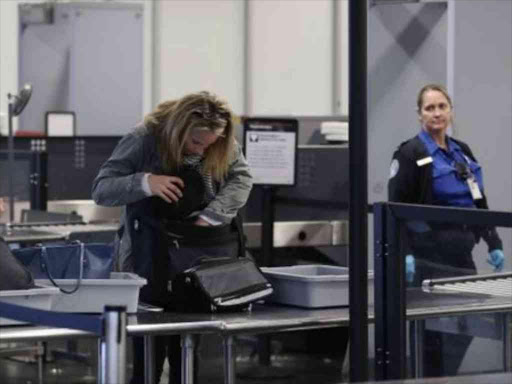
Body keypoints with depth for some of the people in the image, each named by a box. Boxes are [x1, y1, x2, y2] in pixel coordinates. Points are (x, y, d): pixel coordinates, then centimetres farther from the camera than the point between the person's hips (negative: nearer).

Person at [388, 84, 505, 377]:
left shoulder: (462, 153, 14)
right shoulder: (411, 154, -6)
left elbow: (479, 203, 20)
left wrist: (494, 243, 11)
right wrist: (403, 254, -22)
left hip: (461, 254, 6)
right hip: (429, 258, -6)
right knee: (432, 333, -4)